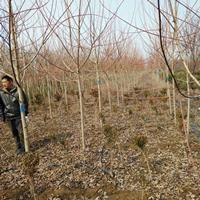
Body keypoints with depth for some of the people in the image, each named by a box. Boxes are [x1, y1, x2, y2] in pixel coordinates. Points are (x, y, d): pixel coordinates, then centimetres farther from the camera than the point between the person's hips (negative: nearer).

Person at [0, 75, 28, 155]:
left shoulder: (18, 91, -9)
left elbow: (25, 102, -1)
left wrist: (25, 113, -2)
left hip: (19, 115, -3)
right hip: (9, 117, 3)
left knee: (21, 132, 1)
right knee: (14, 133, 11)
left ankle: (24, 147, 18)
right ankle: (19, 147, 25)